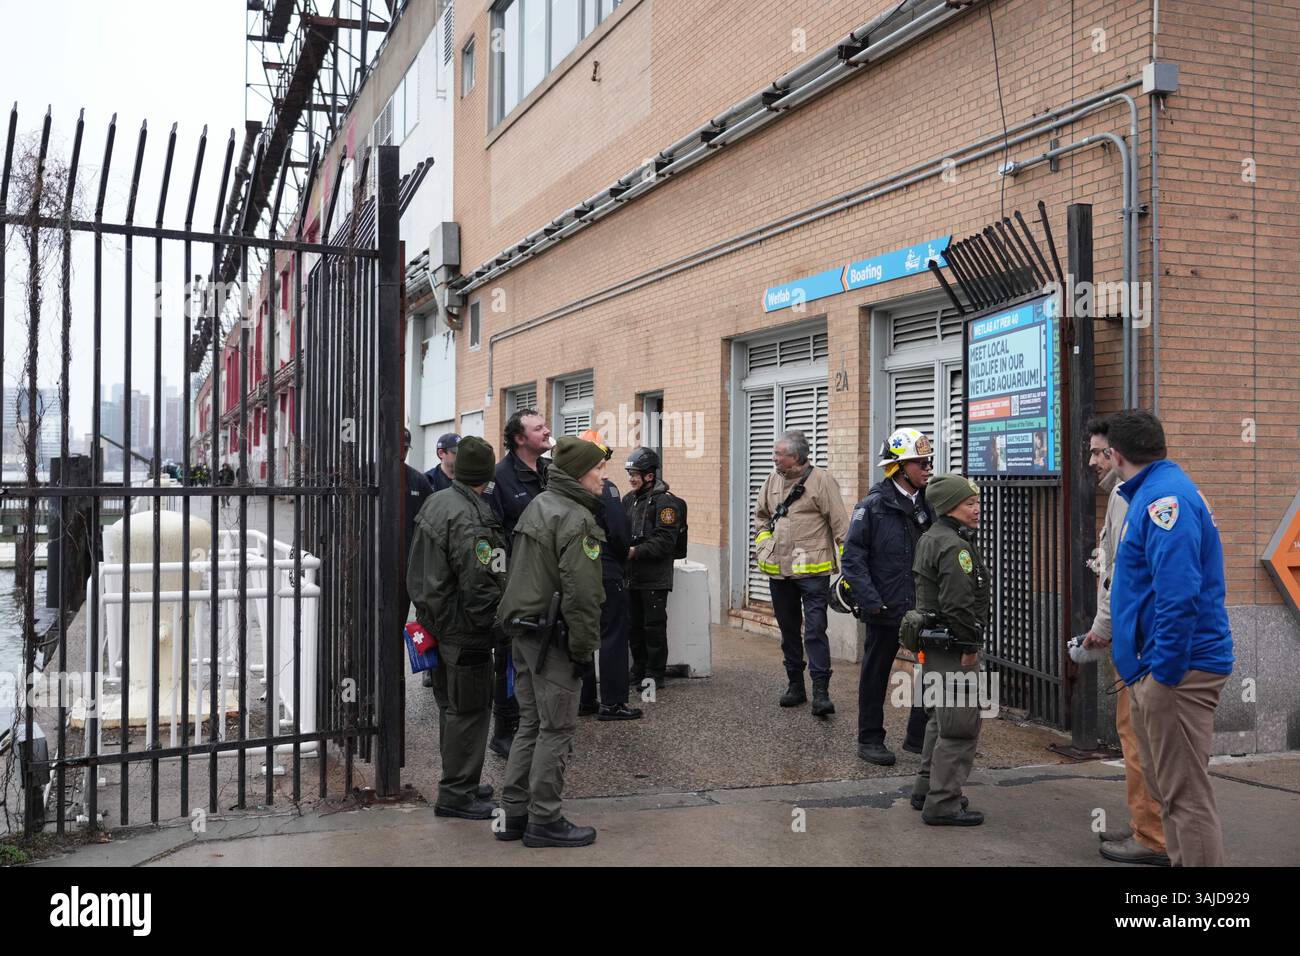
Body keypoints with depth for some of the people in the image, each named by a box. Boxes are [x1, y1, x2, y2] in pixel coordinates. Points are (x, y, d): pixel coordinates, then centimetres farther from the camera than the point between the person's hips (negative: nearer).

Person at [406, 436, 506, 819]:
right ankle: (456, 793, 8)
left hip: (436, 618, 10)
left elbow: (420, 567, 17)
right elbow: (479, 583, -25)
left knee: (451, 705, 19)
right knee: (470, 709, 0)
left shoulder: (435, 501, 8)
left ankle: (459, 782, 31)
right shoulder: (469, 518, -22)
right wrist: (494, 618, -13)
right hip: (463, 628, -10)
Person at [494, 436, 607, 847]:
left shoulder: (537, 505, 14)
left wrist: (516, 622, 19)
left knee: (531, 723, 16)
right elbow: (581, 593, -21)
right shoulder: (577, 520, -16)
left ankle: (513, 813, 21)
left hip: (521, 627, 9)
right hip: (552, 635, -9)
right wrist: (584, 649, -14)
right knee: (556, 729, 0)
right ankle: (544, 820, 7)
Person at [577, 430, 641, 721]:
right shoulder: (605, 489, -16)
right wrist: (623, 553, 1)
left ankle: (585, 700, 19)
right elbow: (620, 532, -18)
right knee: (613, 637, 0)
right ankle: (611, 703, 2)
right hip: (608, 574, -7)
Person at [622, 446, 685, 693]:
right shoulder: (629, 499, 14)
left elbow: (665, 541, -17)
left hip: (655, 577, -7)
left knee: (654, 626, -1)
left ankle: (654, 674, 9)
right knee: (634, 625, 13)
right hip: (631, 575, 7)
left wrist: (636, 551, -21)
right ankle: (638, 670, 25)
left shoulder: (665, 501, -10)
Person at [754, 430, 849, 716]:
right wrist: (763, 543, 11)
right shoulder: (773, 481, 9)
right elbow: (761, 515, 24)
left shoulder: (821, 480, -10)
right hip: (778, 570, 7)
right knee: (788, 630, 15)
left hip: (812, 570, -6)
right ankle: (796, 685, 27)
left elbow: (840, 524, -10)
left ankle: (821, 692, -5)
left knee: (815, 630, -8)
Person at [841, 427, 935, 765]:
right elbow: (853, 557, -10)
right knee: (876, 673, 8)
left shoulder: (928, 505, 8)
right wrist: (871, 601, -17)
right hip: (886, 610, -5)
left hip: (924, 608, 5)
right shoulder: (873, 505, -9)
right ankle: (870, 740, 22)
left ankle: (919, 737, 21)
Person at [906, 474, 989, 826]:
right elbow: (958, 604, -25)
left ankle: (926, 789, 29)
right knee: (961, 725, -6)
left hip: (930, 644, 11)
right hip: (951, 649, -11)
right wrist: (970, 645, -15)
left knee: (941, 720, 20)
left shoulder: (930, 539, 14)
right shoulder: (954, 546, -18)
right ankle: (942, 803, -2)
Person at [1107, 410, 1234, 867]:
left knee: (1186, 795, -5)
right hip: (1158, 666, 10)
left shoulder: (1165, 498, -17)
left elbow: (1179, 593, -26)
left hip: (1177, 669, -10)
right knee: (1165, 786, 18)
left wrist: (1165, 671, -22)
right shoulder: (1152, 495, 15)